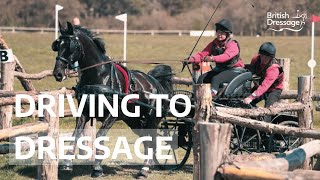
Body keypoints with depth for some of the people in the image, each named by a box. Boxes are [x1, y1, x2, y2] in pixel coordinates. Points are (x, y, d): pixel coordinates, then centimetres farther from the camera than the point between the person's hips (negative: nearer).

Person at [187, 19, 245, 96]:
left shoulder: (232, 45, -15)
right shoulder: (214, 44, 7)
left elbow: (226, 56, -35)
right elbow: (203, 54, -2)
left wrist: (213, 58, -53)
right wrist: (192, 59, -24)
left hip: (234, 70, -7)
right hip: (219, 69, 7)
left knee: (216, 79, -34)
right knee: (202, 78, -14)